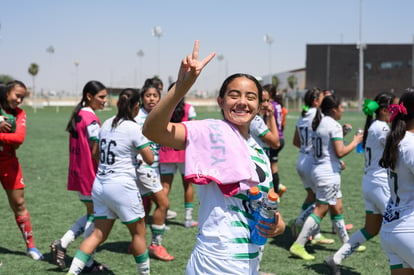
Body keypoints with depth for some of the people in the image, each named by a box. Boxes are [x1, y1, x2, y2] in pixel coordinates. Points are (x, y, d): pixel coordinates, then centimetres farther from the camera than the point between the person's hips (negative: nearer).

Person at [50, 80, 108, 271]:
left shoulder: (78, 115, 11)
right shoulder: (91, 119, -17)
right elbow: (96, 151, -20)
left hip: (77, 173, 9)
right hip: (91, 175, -9)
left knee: (91, 214, 20)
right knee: (94, 216, 4)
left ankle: (62, 243, 12)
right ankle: (88, 263, 12)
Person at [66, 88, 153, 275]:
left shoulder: (107, 124, 9)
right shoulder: (133, 128, -10)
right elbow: (149, 159, -5)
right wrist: (143, 141, 13)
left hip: (100, 184, 7)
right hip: (122, 186, -6)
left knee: (98, 234, 9)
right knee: (139, 232, 10)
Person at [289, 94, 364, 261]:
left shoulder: (318, 123, 11)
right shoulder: (334, 125, -15)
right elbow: (340, 152, -18)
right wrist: (355, 142, -6)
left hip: (318, 170, 10)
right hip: (329, 173, -10)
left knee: (337, 208, 17)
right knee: (320, 210, -5)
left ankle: (346, 242, 28)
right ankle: (298, 245, -5)